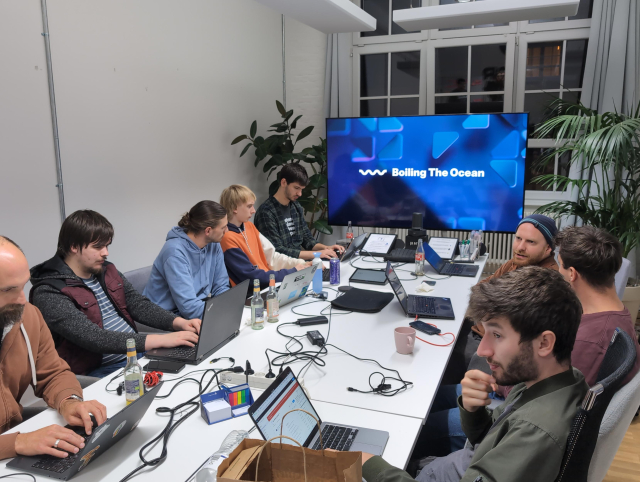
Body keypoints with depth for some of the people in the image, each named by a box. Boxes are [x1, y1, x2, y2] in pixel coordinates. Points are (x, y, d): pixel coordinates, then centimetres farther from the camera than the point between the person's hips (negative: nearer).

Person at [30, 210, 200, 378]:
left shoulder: (107, 271, 9)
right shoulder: (49, 294, -15)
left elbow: (139, 305, 8)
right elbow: (92, 337, -25)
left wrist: (179, 323, -11)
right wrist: (159, 340, -29)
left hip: (140, 352, 7)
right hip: (100, 369, -7)